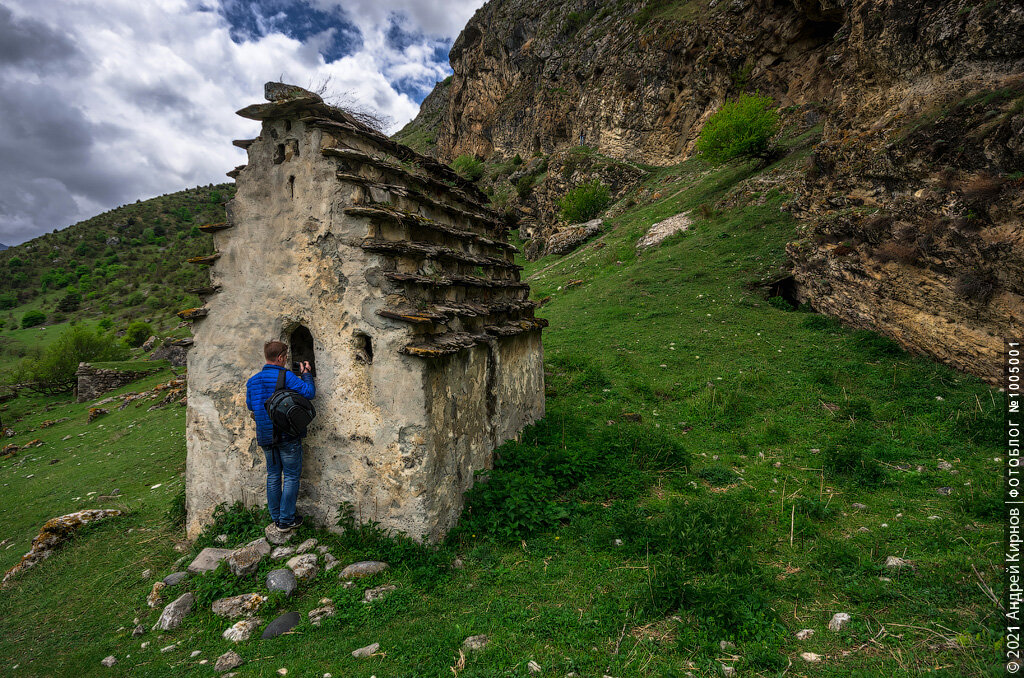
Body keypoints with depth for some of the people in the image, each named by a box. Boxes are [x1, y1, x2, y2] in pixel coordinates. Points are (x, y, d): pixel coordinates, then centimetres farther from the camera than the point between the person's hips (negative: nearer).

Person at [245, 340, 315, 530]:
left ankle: (276, 517, 25)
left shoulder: (252, 381, 5)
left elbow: (250, 405, 18)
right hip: (287, 435, -6)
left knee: (273, 475, 17)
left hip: (265, 436, 6)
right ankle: (286, 520, 9)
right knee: (291, 476, 5)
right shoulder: (286, 376, -15)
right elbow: (309, 392, -17)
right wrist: (306, 374, -2)